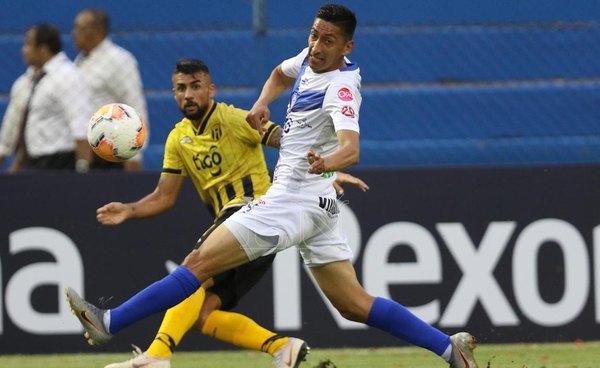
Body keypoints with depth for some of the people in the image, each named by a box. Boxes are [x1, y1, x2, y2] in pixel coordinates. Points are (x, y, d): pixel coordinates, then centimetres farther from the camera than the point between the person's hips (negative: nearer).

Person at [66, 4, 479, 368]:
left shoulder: (340, 87, -18)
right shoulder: (310, 60, 9)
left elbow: (351, 148, -34)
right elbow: (281, 74, 32)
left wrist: (328, 162, -56)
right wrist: (262, 103, 12)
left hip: (294, 199, -10)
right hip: (317, 204, 10)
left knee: (200, 262, -11)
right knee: (355, 305, 9)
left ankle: (109, 323, -12)